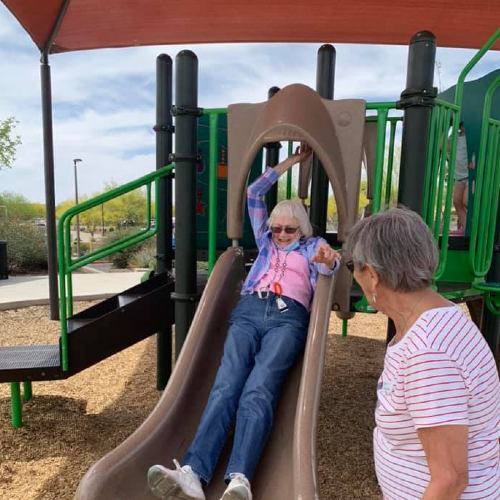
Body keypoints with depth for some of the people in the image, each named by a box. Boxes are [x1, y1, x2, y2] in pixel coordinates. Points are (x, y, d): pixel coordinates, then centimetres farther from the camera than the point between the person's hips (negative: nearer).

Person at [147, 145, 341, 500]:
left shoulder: (312, 245, 26)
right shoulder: (266, 240, 33)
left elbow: (328, 265, 2)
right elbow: (254, 193, 35)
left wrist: (329, 260, -25)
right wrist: (293, 160, 42)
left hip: (288, 317, -2)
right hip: (249, 311, 2)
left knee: (259, 389, -27)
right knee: (226, 384, -22)